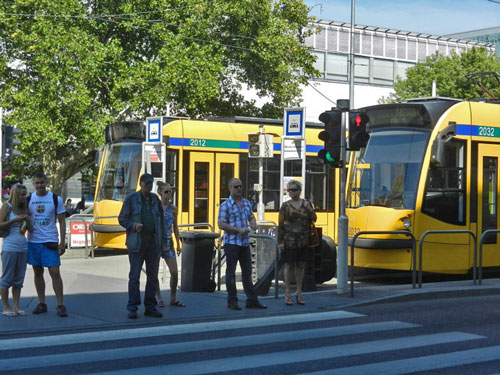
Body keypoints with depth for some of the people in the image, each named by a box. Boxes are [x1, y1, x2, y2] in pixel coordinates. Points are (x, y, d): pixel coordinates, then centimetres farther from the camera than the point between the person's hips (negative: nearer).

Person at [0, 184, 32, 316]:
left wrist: (28, 220, 3)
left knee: (19, 278, 8)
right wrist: (15, 220, -16)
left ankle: (16, 306, 13)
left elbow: (29, 228, 24)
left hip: (23, 247, 6)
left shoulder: (24, 208, 15)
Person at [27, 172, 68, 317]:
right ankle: (41, 303, 17)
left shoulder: (56, 199, 0)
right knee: (38, 272, 8)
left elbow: (62, 222, 1)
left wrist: (62, 242, -5)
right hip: (33, 241, 3)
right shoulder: (28, 200, 5)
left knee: (55, 272, -8)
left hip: (50, 241, -3)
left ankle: (60, 305, -3)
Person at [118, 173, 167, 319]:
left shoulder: (155, 199, 13)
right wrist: (133, 226, -17)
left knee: (153, 276, 6)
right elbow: (122, 219, 2)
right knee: (134, 276, -5)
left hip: (154, 242, 4)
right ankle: (132, 308, -1)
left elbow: (161, 221, 15)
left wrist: (164, 242, 10)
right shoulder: (131, 198, 1)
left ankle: (150, 307, 14)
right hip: (137, 242, -4)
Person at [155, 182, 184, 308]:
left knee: (174, 272, -1)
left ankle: (173, 299, 13)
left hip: (168, 242, 4)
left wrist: (178, 245, 13)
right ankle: (159, 299, 14)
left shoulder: (173, 208, 6)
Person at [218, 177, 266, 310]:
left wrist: (253, 224, 3)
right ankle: (232, 302, 7)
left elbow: (251, 217, 27)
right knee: (231, 272, 1)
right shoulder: (226, 205, -8)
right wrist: (238, 230, -18)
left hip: (245, 242, 6)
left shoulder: (247, 203, 12)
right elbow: (221, 224, -12)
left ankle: (252, 300, 14)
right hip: (231, 243, -6)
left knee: (247, 272, 9)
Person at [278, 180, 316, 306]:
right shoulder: (285, 205, -1)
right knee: (288, 266, 1)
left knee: (301, 266, 7)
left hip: (303, 241, 3)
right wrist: (280, 241, -8)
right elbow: (280, 224, -3)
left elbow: (313, 219, -1)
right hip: (289, 240, -2)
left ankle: (299, 293, 17)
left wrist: (308, 208, -14)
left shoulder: (306, 204, 6)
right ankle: (287, 294, 7)